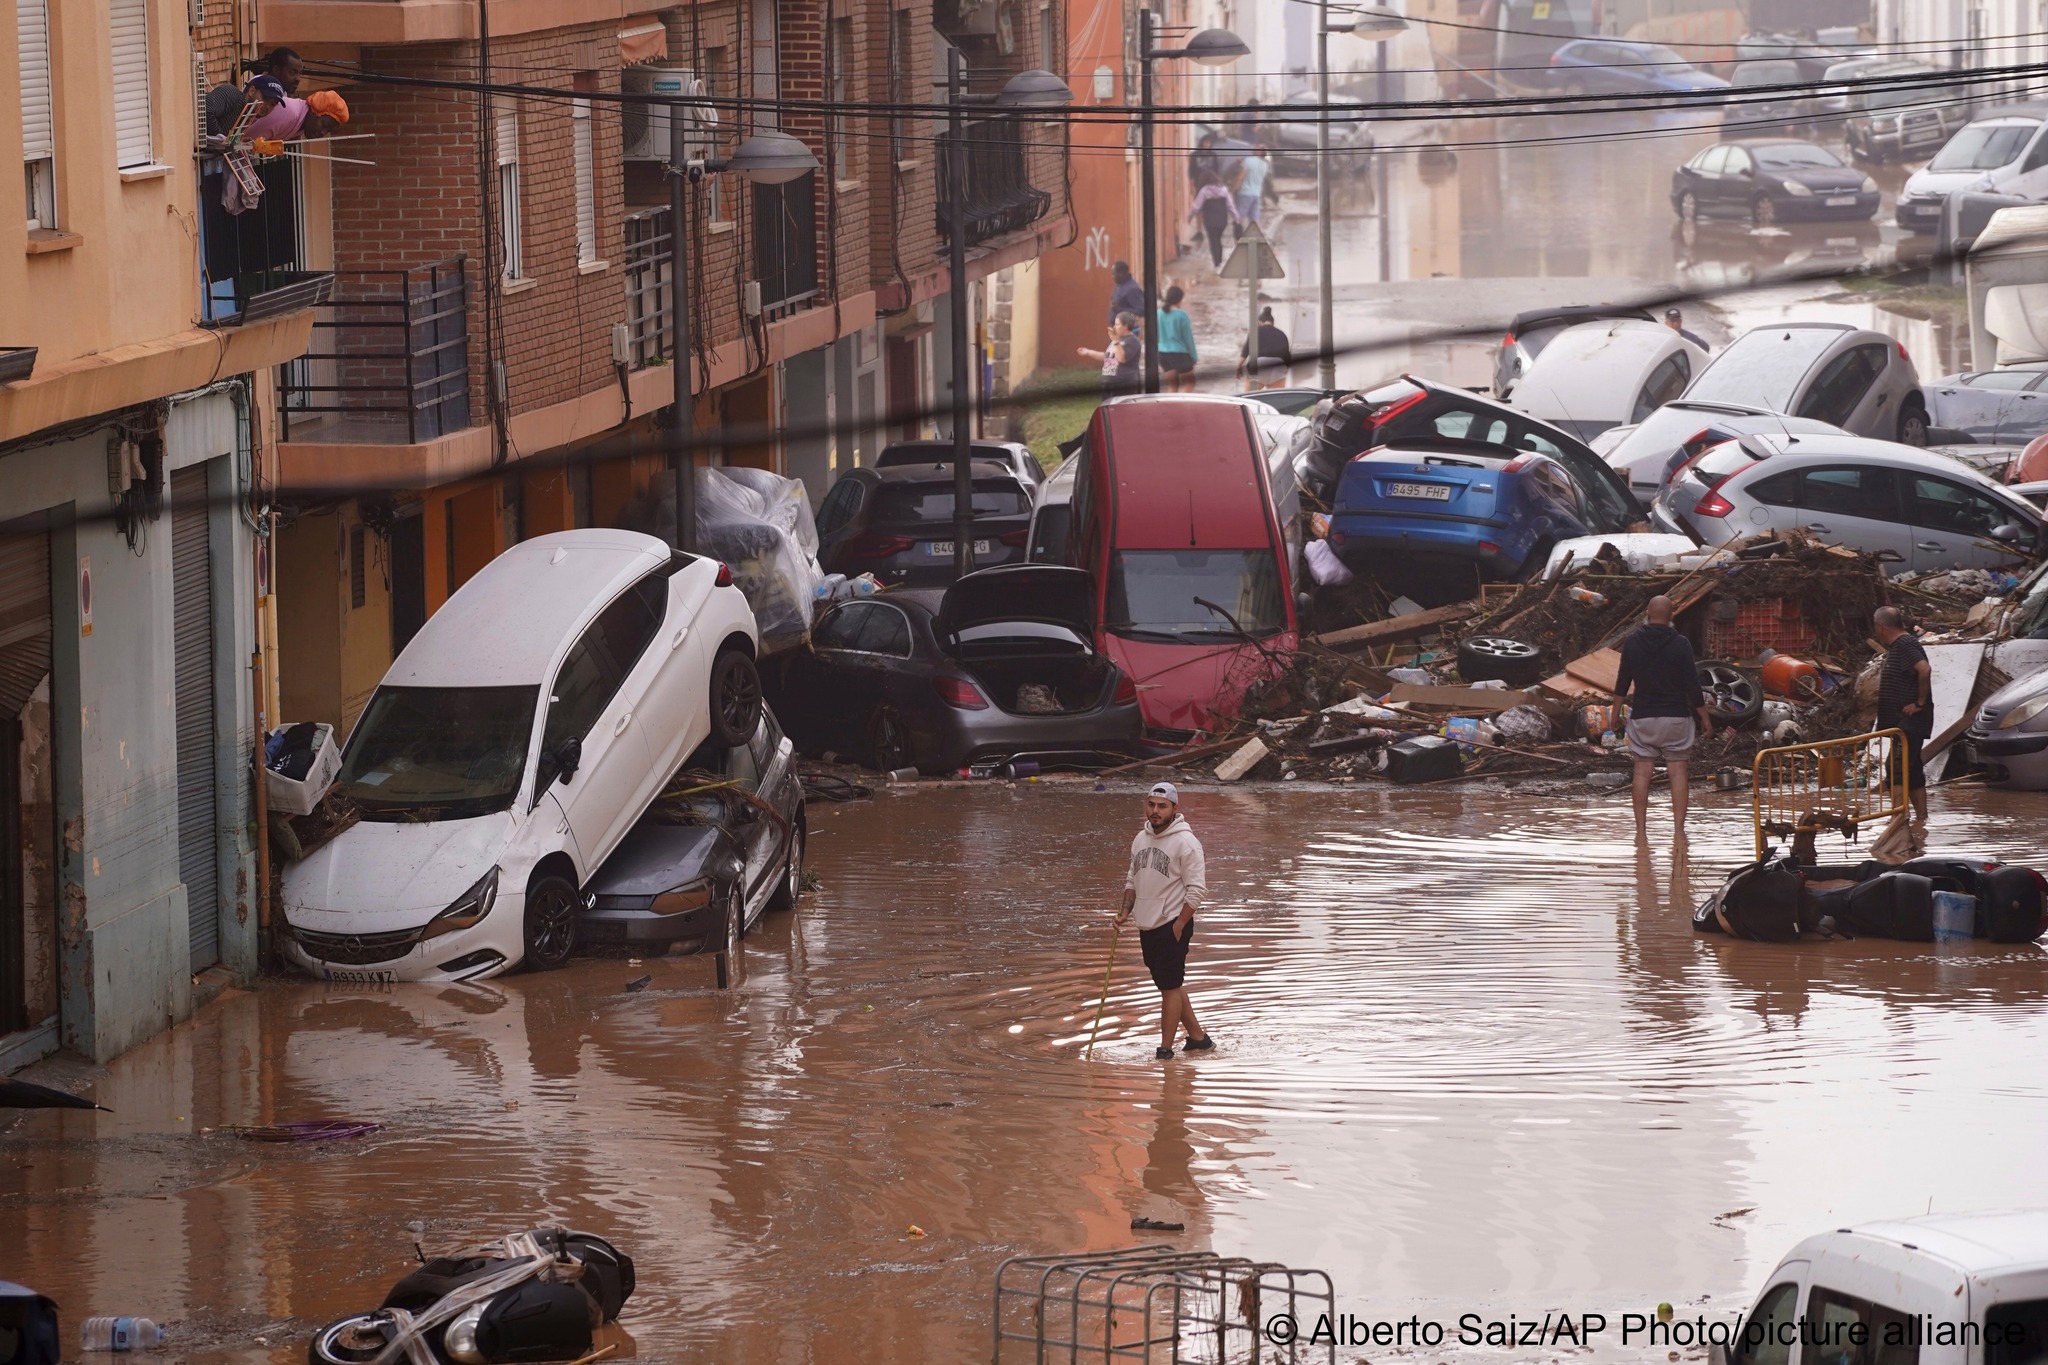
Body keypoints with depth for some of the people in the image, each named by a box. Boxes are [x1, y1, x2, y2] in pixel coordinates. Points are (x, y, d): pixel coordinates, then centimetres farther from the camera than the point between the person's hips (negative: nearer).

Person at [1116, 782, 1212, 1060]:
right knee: (1170, 985, 14)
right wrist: (1126, 909, 7)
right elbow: (1132, 879, 22)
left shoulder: (1185, 842, -13)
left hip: (1173, 927, -8)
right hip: (1147, 926, 8)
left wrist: (1179, 925, -16)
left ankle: (1165, 1050, -2)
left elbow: (1196, 889, -14)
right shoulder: (1141, 838, 10)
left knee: (1171, 987, -6)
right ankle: (1197, 1037, 25)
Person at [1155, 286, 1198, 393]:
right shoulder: (1181, 315, -14)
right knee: (1188, 384, 8)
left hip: (1163, 353, 5)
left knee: (1172, 385, 15)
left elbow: (1155, 336, 7)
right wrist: (1194, 356, 3)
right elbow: (1188, 337, -8)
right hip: (1180, 353, -5)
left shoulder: (1159, 314, -1)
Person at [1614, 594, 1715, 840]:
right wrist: (1705, 717, 4)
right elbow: (1693, 685, -6)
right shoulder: (1680, 644, -7)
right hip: (1676, 717, -1)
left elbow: (1622, 683, 6)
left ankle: (1641, 829, 0)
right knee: (1678, 773, 2)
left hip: (1642, 717, 1)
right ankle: (1678, 829, -3)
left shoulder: (1631, 644, -1)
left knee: (1642, 773, 4)